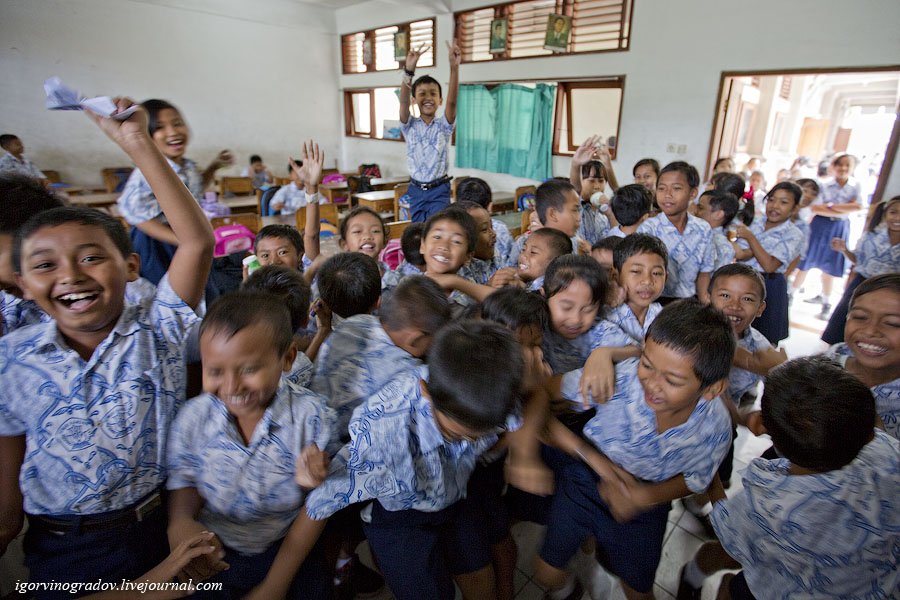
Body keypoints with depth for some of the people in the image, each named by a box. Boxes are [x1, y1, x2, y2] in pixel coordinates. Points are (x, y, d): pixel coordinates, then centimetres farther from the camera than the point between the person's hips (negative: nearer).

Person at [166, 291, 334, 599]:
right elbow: (184, 482, -3)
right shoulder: (193, 416, -16)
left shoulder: (312, 415, -22)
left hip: (289, 553, -1)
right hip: (213, 559, 2)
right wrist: (180, 522, -27)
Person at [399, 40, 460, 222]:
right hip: (416, 190, 2)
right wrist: (409, 70, -33)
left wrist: (454, 67, -34)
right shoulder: (409, 125, 1)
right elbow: (403, 101, -16)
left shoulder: (444, 125, -1)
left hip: (439, 190, -2)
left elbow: (452, 101, -19)